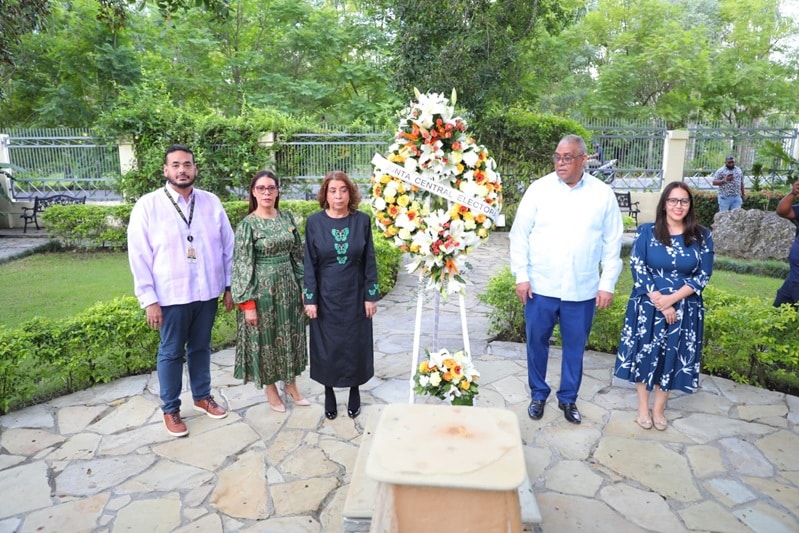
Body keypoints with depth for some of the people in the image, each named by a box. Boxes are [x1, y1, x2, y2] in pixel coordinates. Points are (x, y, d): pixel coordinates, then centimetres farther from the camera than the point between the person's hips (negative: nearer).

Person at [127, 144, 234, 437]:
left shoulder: (211, 202, 0)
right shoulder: (148, 205, -8)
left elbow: (228, 246, 4)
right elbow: (139, 256, -8)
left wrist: (229, 286, 4)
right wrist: (149, 300, -10)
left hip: (208, 292, 3)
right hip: (171, 295, -2)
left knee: (200, 347, 19)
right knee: (171, 352, 12)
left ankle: (202, 396, 38)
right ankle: (170, 409, 29)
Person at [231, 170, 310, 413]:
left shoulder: (287, 218, 4)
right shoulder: (247, 224, -10)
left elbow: (297, 254, 10)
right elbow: (242, 265, -11)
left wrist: (303, 286, 7)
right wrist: (248, 303, -15)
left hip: (288, 286, 5)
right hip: (263, 289, -4)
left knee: (291, 334, 13)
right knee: (266, 337, 8)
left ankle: (291, 384, 31)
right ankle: (271, 389, 26)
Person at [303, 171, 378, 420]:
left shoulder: (362, 220, -5)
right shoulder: (314, 222, -6)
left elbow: (370, 261, -2)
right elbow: (309, 263, -4)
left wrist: (371, 295, -4)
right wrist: (310, 299, -7)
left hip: (355, 296, 1)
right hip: (326, 296, 0)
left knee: (355, 344, 11)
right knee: (327, 345, 10)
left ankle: (355, 390, 30)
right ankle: (329, 393, 28)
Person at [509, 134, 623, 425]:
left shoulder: (603, 194, 0)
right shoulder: (539, 189, -4)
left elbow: (612, 243, 3)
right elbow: (520, 234, -2)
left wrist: (607, 284, 1)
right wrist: (521, 275, -6)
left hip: (582, 290, 1)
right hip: (540, 287, 0)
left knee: (575, 346, 13)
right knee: (537, 342, 12)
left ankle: (568, 398, 34)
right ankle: (538, 394, 33)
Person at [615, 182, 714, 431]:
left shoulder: (702, 236, -2)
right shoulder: (647, 231, -6)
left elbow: (703, 275, -4)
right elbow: (638, 269, -9)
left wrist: (672, 298, -17)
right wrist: (660, 303, -16)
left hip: (684, 309, 1)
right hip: (648, 306, -1)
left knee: (672, 357, 10)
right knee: (644, 353, 8)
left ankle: (659, 408, 29)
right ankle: (643, 407, 26)